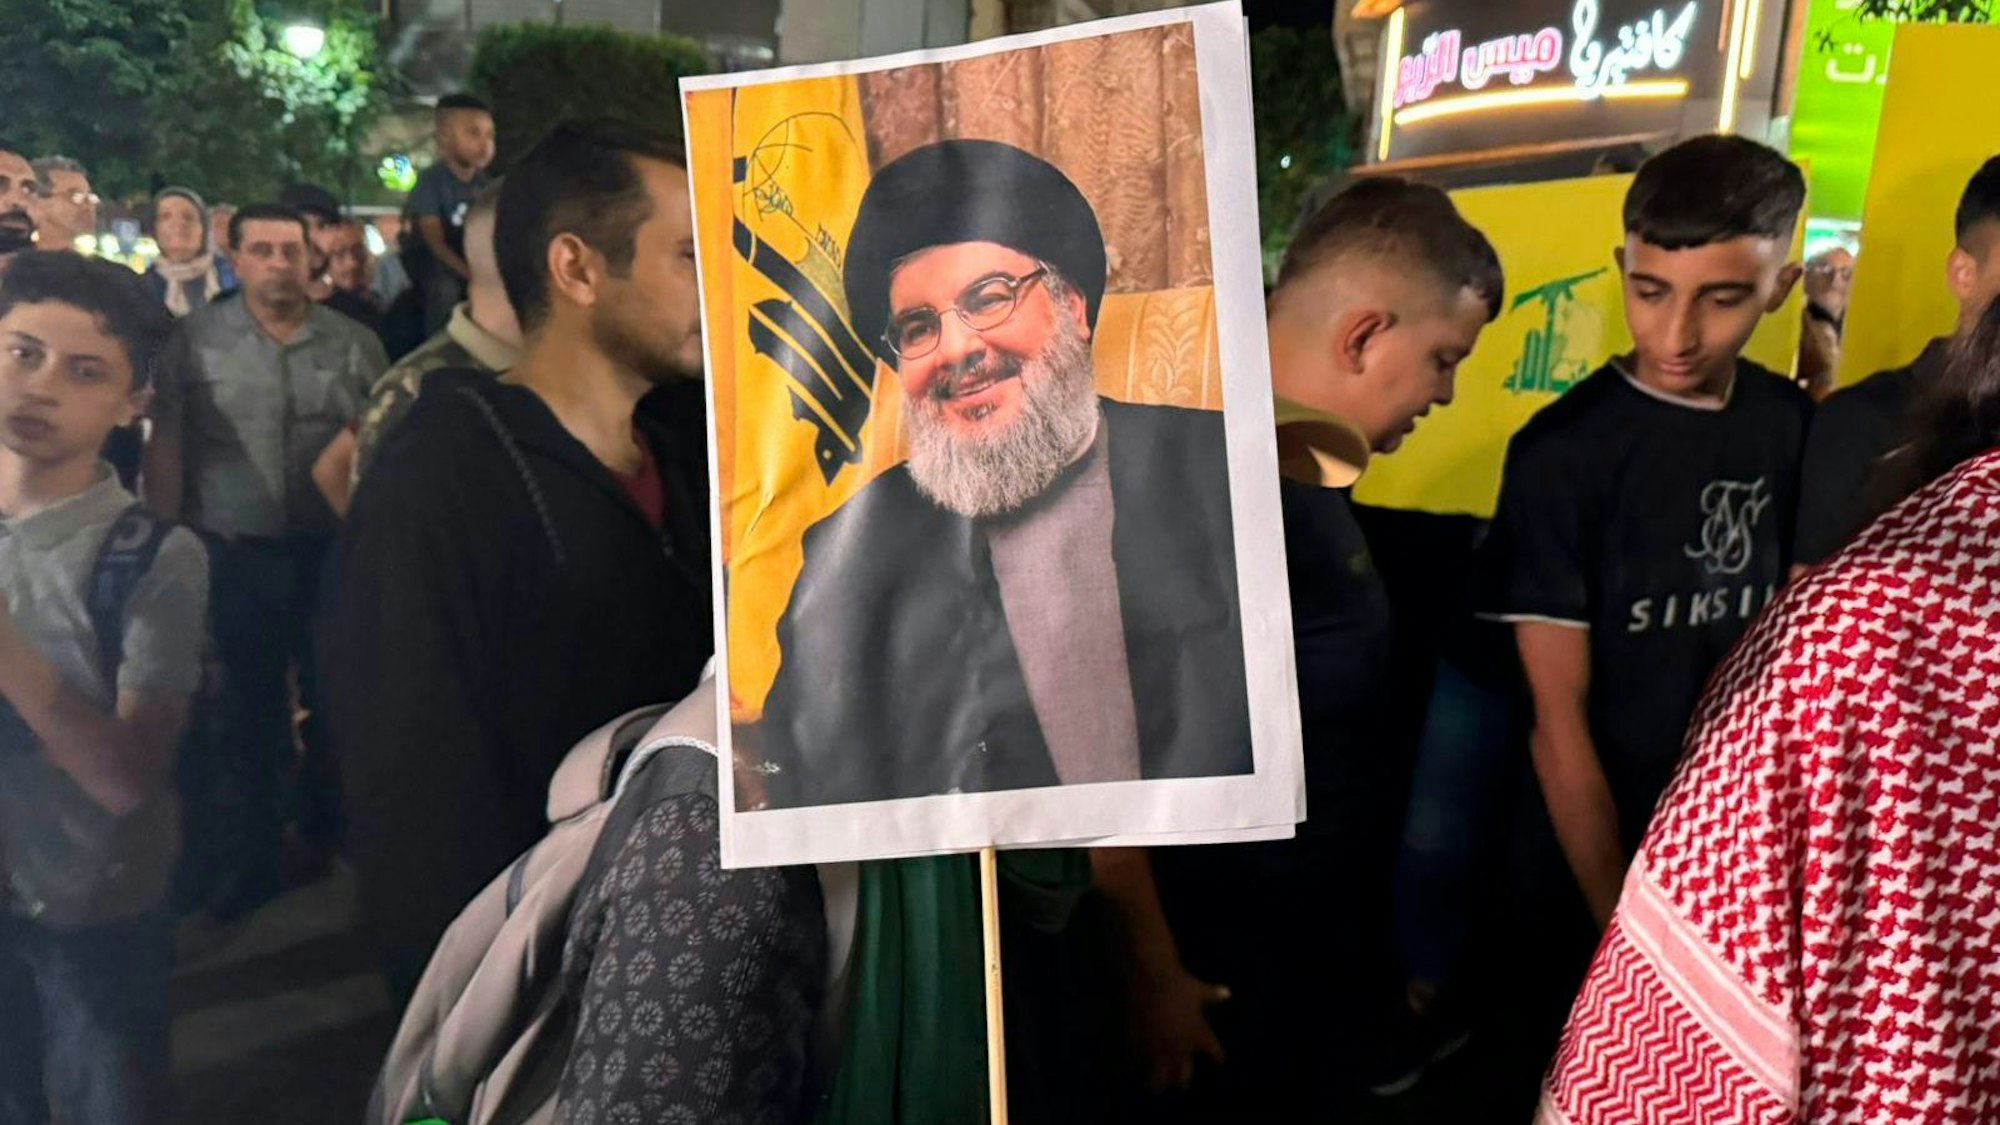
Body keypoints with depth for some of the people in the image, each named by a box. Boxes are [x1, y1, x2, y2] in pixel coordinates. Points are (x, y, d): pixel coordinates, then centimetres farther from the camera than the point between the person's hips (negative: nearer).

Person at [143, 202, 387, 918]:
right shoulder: (195, 339, -1)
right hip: (233, 555, 0)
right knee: (248, 711, 10)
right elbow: (166, 447, 0)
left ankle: (329, 828, 35)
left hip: (335, 552, 1)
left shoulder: (354, 343, 1)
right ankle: (254, 855, 26)